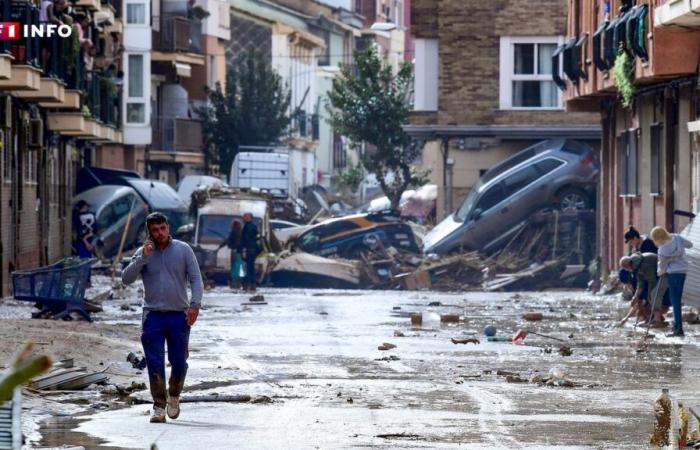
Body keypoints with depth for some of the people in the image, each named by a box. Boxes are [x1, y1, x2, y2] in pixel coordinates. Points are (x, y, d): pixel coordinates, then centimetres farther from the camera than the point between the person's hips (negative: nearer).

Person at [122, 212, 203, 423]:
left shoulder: (183, 250, 3)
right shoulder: (143, 253, 5)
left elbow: (196, 279, 1)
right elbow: (126, 279, -5)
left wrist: (195, 304, -12)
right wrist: (143, 257, -15)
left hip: (179, 315, 0)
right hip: (153, 316, 0)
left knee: (179, 362, 2)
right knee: (155, 364, -5)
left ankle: (174, 396, 28)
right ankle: (159, 406, 2)